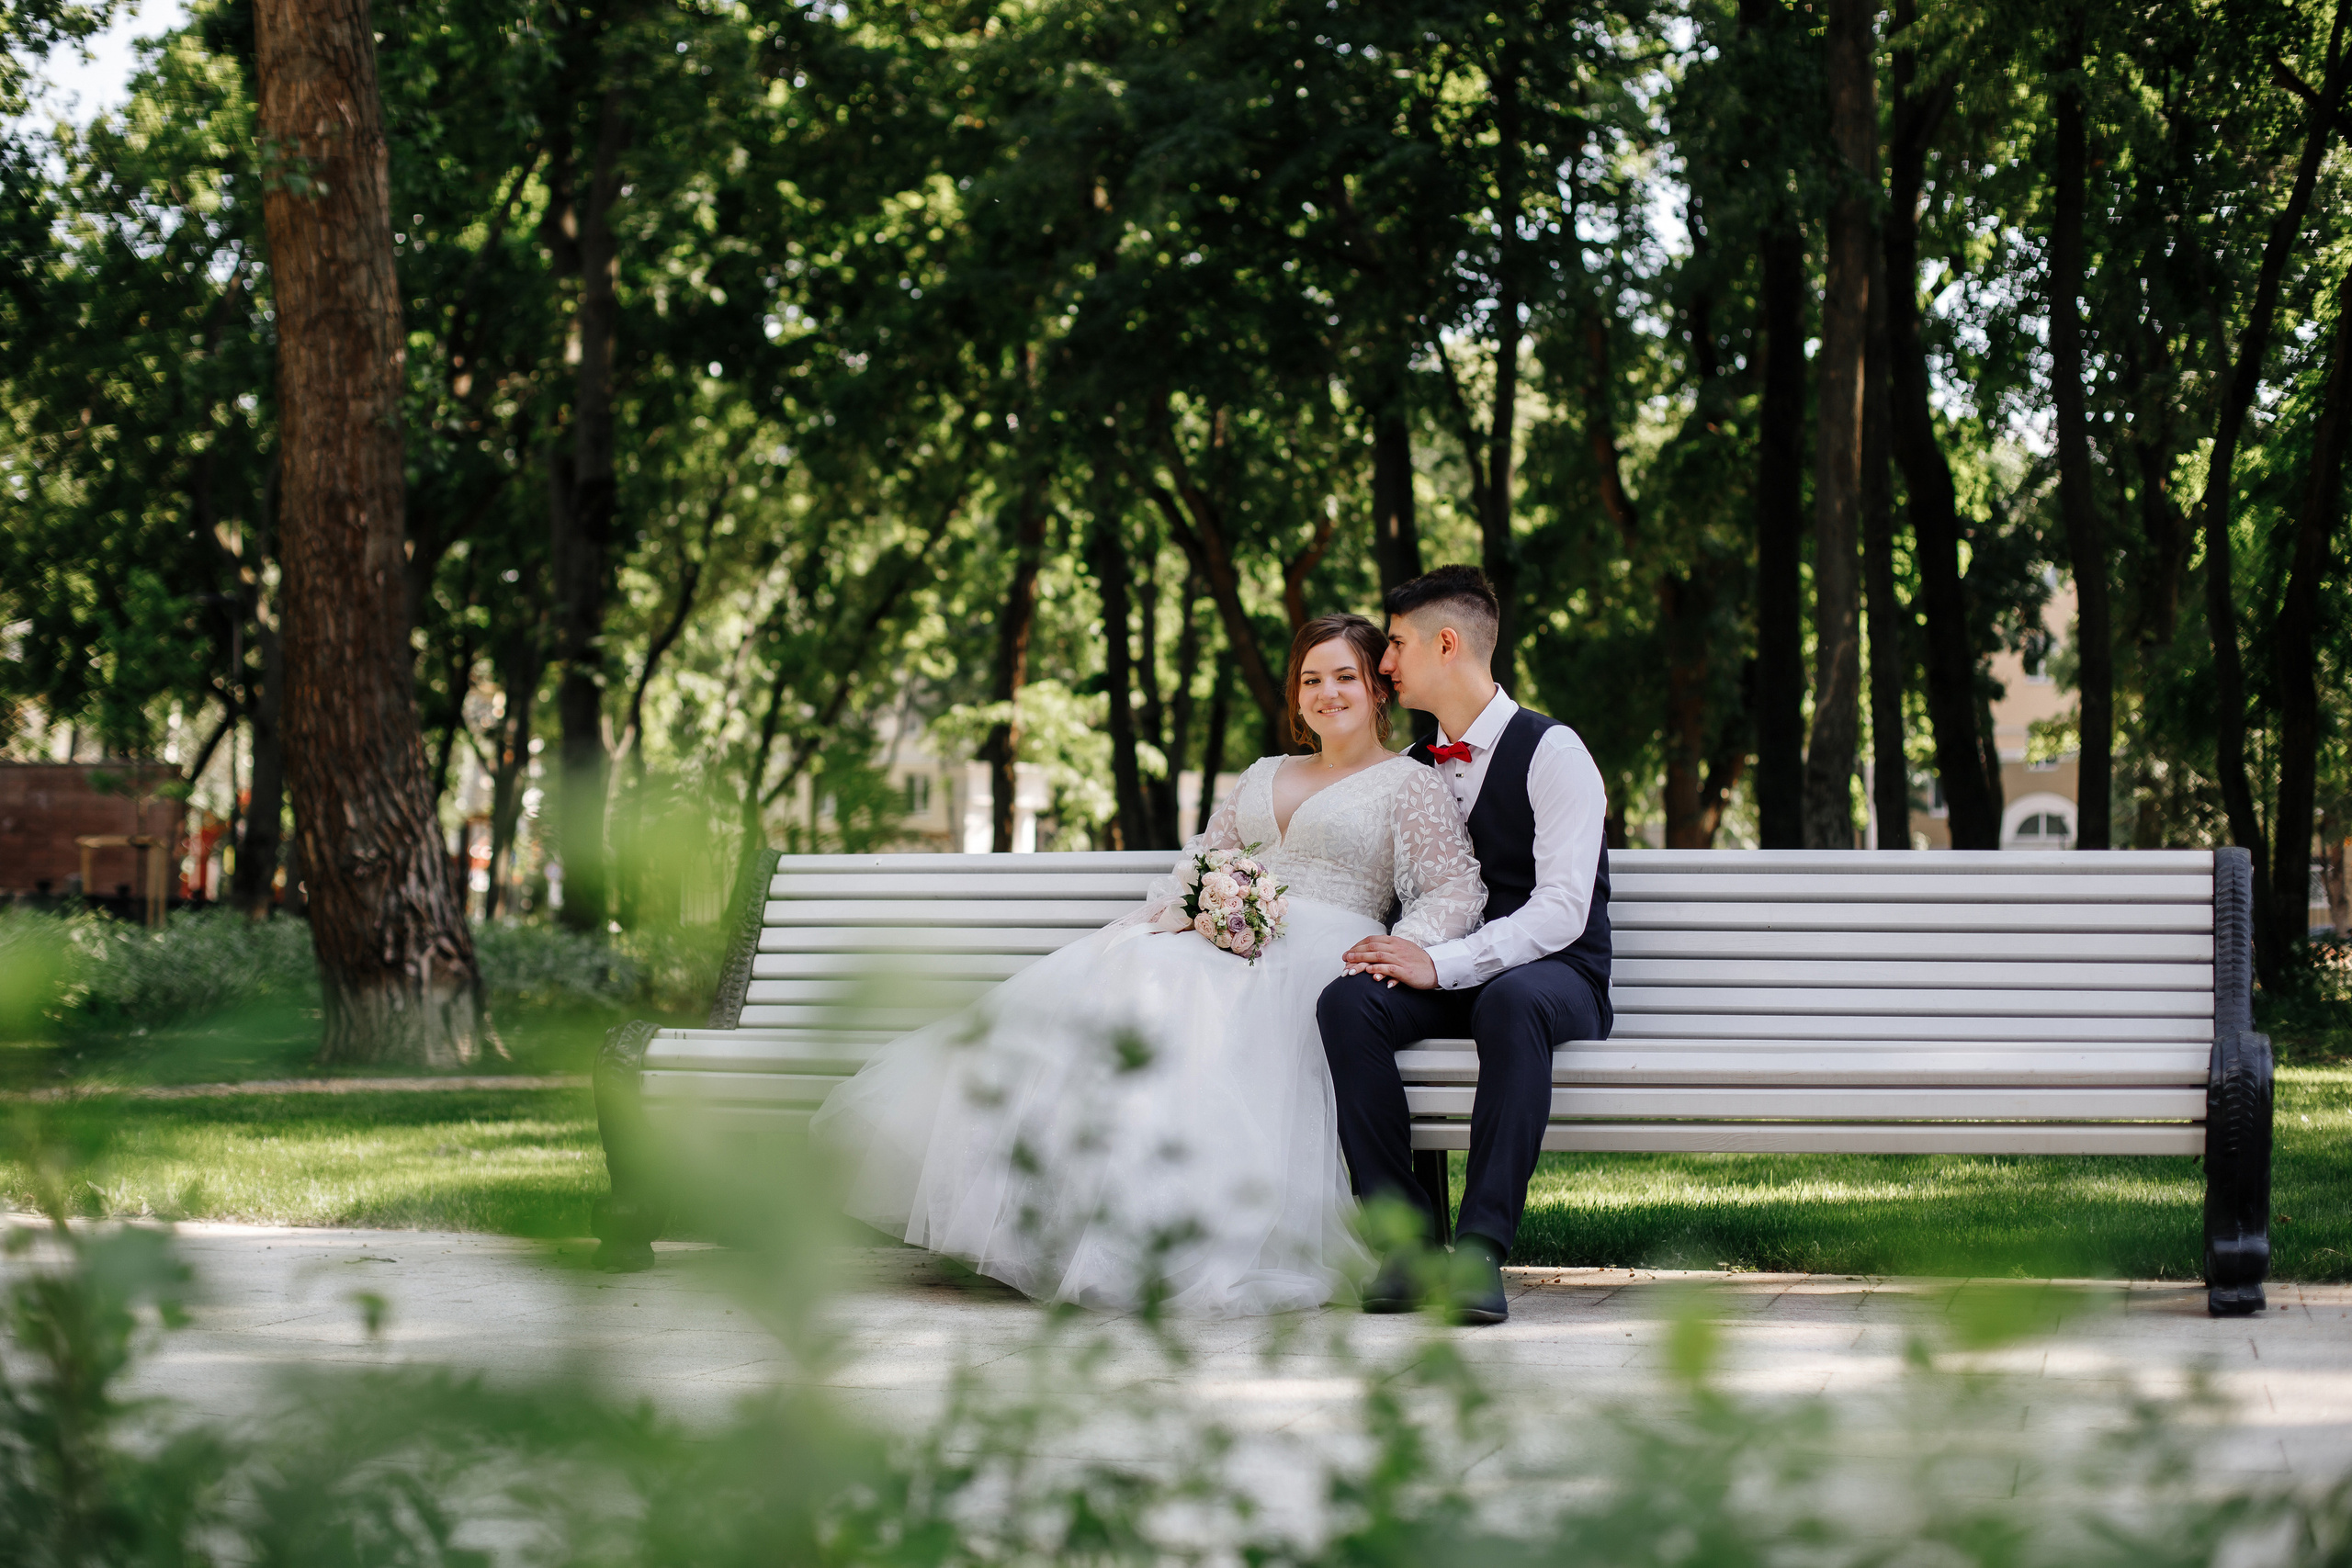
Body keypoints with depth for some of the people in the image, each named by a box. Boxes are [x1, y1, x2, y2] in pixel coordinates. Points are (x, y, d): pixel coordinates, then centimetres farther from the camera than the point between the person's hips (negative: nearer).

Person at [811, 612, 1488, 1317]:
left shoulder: (1410, 784, 10)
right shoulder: (1263, 776, 29)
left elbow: (1456, 891, -1)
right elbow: (1196, 865, 26)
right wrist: (1179, 909, 1)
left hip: (1317, 953, -6)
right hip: (1224, 938, 6)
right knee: (1096, 982, -23)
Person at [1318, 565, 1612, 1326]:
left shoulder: (1551, 752, -7)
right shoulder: (1412, 769, 15)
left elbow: (1562, 910, -17)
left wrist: (1439, 963, -26)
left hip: (1551, 977, -5)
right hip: (1445, 979, 5)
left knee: (1511, 1003, -42)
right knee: (1347, 1001, -28)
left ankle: (1481, 1249, -43)